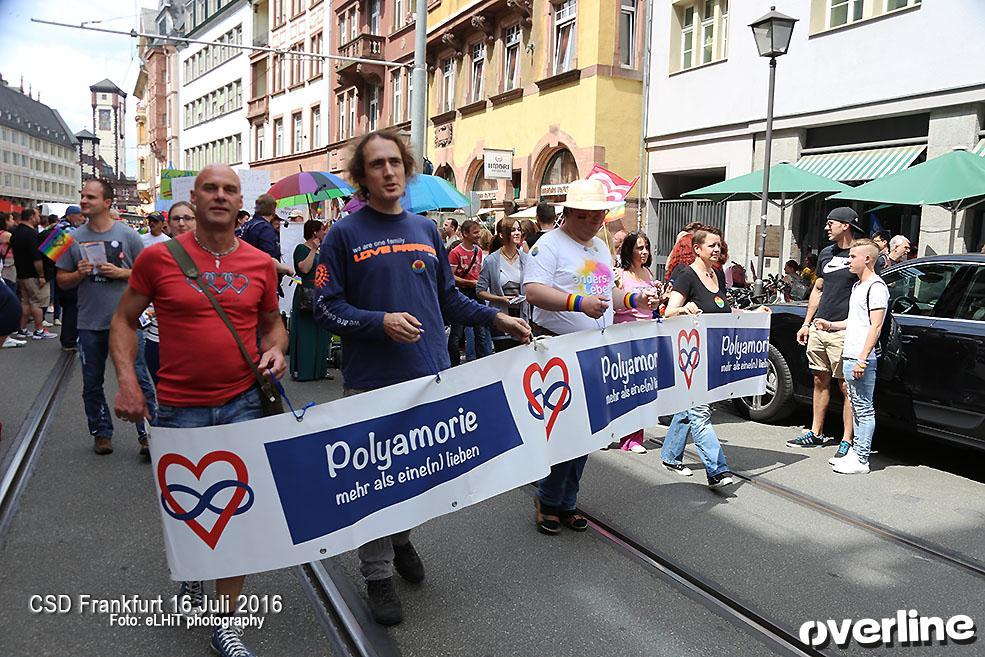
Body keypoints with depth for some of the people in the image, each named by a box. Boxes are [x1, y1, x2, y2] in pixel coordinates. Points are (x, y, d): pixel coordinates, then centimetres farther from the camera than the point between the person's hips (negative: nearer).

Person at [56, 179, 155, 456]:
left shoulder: (128, 235, -2)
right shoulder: (74, 238, 6)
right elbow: (62, 281, 10)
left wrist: (121, 272, -13)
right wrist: (79, 274, -10)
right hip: (89, 323, 4)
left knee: (138, 380, -3)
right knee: (92, 384, 12)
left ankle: (147, 434, 5)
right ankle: (101, 433, 27)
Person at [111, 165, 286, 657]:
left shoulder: (260, 264, 1)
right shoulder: (159, 257, -4)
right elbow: (124, 320, 4)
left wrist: (275, 350, -6)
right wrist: (127, 380, -8)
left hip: (243, 403, 1)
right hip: (179, 408, -1)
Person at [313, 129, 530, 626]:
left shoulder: (426, 229, 11)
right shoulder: (344, 234, -3)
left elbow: (448, 297, 17)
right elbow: (327, 307, -7)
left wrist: (497, 318, 7)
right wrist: (382, 322, -21)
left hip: (432, 375, 5)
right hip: (371, 382, -4)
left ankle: (401, 539, 42)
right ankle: (378, 575, 23)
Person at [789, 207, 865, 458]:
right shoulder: (826, 253, 16)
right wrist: (806, 323, 18)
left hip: (842, 332, -7)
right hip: (818, 329, 7)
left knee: (846, 386, -3)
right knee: (820, 381, 13)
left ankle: (847, 440, 2)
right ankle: (816, 434, 23)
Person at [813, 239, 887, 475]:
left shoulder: (876, 286, -10)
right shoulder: (858, 286, 20)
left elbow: (875, 325, -17)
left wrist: (862, 358, -21)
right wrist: (831, 325, 19)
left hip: (862, 360, -10)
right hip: (850, 357, 10)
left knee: (864, 409, -5)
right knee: (858, 408, 14)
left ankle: (861, 460, -1)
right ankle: (855, 452, 21)